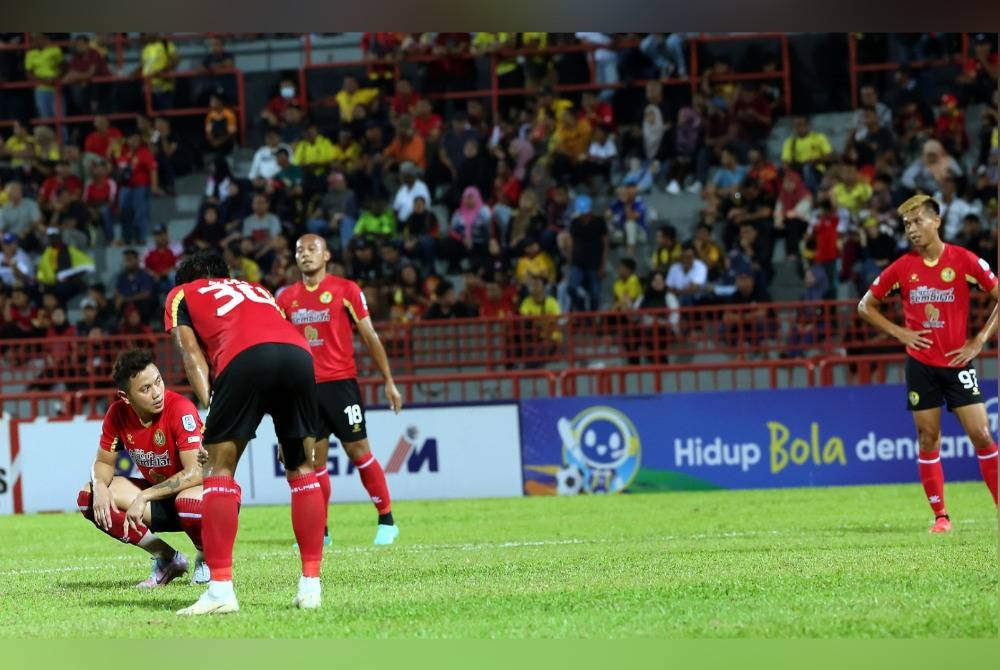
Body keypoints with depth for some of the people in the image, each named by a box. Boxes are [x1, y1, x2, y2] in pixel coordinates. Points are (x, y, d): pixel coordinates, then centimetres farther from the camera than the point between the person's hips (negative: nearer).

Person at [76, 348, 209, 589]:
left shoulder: (180, 409, -24)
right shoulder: (118, 413, -8)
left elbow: (195, 472, -28)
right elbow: (103, 463, 4)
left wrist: (144, 497, -29)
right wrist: (100, 486, -20)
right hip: (159, 498, 6)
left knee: (189, 503, -42)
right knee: (89, 497, -12)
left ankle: (207, 559, -4)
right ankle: (167, 558, -1)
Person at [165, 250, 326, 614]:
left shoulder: (181, 295, 31)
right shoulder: (257, 289, 40)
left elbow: (192, 352, 16)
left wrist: (209, 405, 5)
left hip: (245, 357, -4)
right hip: (298, 352, 4)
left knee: (219, 469, 5)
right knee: (301, 470, 17)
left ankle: (221, 589, -5)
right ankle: (310, 586, 12)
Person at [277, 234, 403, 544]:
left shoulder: (346, 290, -1)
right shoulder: (287, 298, 10)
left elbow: (370, 337, 1)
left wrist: (389, 381, 0)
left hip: (341, 382, -3)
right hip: (305, 387, 3)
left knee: (358, 451, -3)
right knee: (314, 459, 2)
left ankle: (387, 521, 7)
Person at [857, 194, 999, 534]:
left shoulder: (965, 261, -5)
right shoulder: (902, 268, 1)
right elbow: (866, 306, 12)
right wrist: (900, 333, 1)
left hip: (957, 361, -2)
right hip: (920, 363, 2)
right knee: (928, 439, 2)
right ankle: (940, 516, 9)